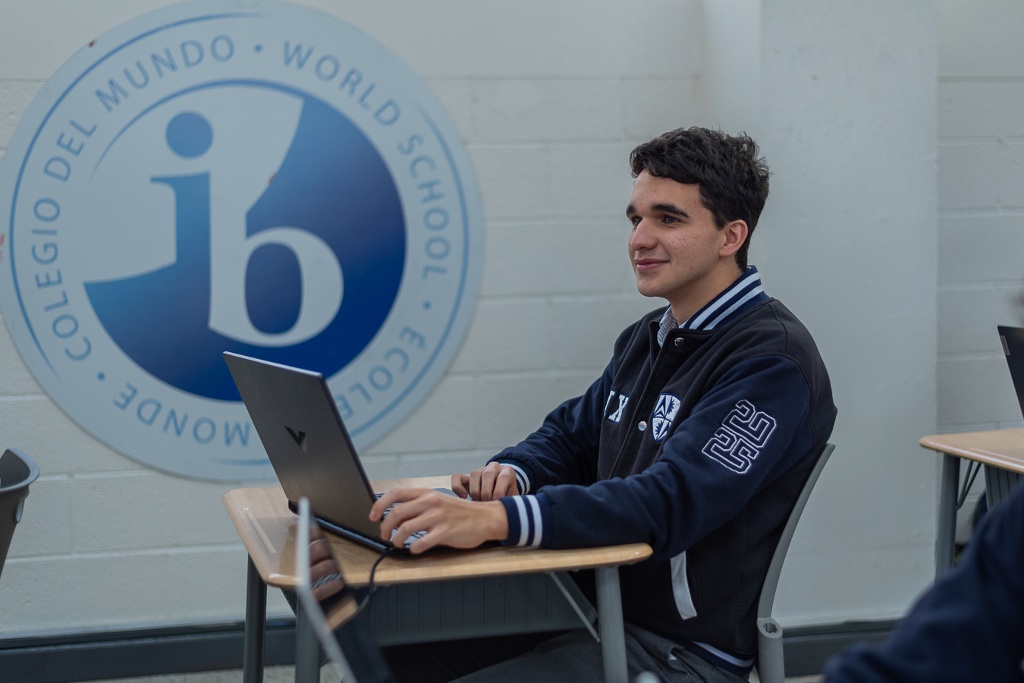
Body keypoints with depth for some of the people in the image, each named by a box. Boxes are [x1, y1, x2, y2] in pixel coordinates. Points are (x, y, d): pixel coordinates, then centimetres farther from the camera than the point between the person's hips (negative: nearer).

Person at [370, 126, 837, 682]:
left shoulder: (771, 362, -17)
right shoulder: (649, 338, 14)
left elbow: (668, 506, -28)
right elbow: (571, 433, 24)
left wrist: (494, 518, -39)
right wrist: (512, 471, -3)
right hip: (594, 606, 9)